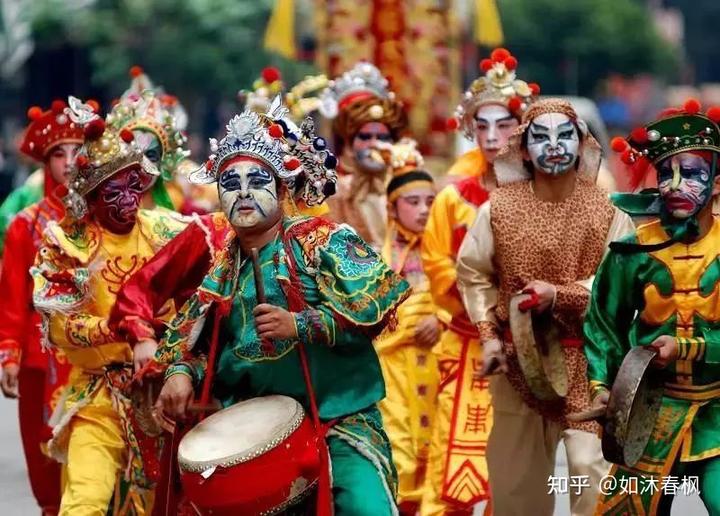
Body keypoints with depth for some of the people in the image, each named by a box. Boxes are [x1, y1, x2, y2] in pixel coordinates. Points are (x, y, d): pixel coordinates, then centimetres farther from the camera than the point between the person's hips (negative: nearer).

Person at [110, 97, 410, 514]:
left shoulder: (322, 240, -4)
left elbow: (376, 307, -14)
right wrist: (180, 371, -5)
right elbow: (190, 336, 16)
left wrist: (300, 325, -20)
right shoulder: (216, 257, 10)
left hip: (338, 414, -4)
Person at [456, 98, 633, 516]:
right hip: (519, 356, 3)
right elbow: (473, 273, 6)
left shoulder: (606, 210, -6)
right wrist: (489, 336, -1)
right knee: (515, 471, 13)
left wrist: (559, 295, -22)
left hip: (587, 357, -2)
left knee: (592, 465, -13)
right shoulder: (500, 207, -2)